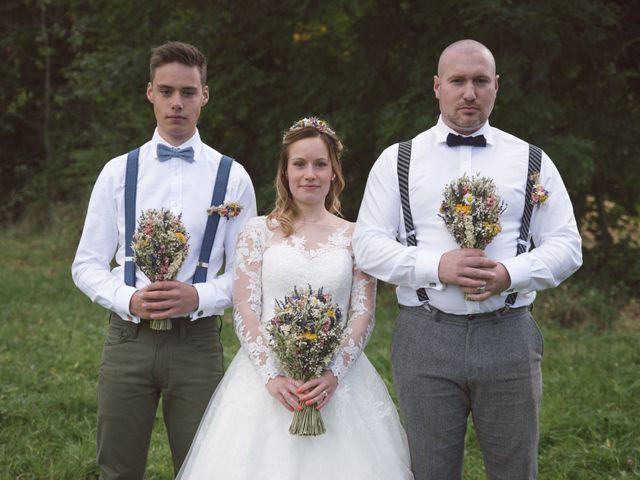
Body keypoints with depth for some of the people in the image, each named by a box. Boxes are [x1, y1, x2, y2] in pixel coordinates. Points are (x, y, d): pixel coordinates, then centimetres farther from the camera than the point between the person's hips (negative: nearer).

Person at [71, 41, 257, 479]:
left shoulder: (232, 177, 2)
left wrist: (199, 297, -16)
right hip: (128, 338, 1)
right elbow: (87, 265, 5)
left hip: (197, 340, -1)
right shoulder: (118, 172, 4)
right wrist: (129, 299, -15)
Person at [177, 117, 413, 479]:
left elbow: (364, 315, 1)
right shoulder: (260, 231, 5)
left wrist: (334, 374, -13)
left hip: (337, 380, 1)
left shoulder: (354, 236, 6)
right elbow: (244, 312, -1)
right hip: (268, 376, 0)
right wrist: (272, 376, -13)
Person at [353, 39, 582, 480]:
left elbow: (566, 246, 6)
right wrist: (438, 268, -14)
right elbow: (368, 245, 1)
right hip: (424, 339, 0)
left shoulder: (531, 160, 10)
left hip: (509, 338, 1)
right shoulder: (398, 161, 8)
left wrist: (511, 274, -14)